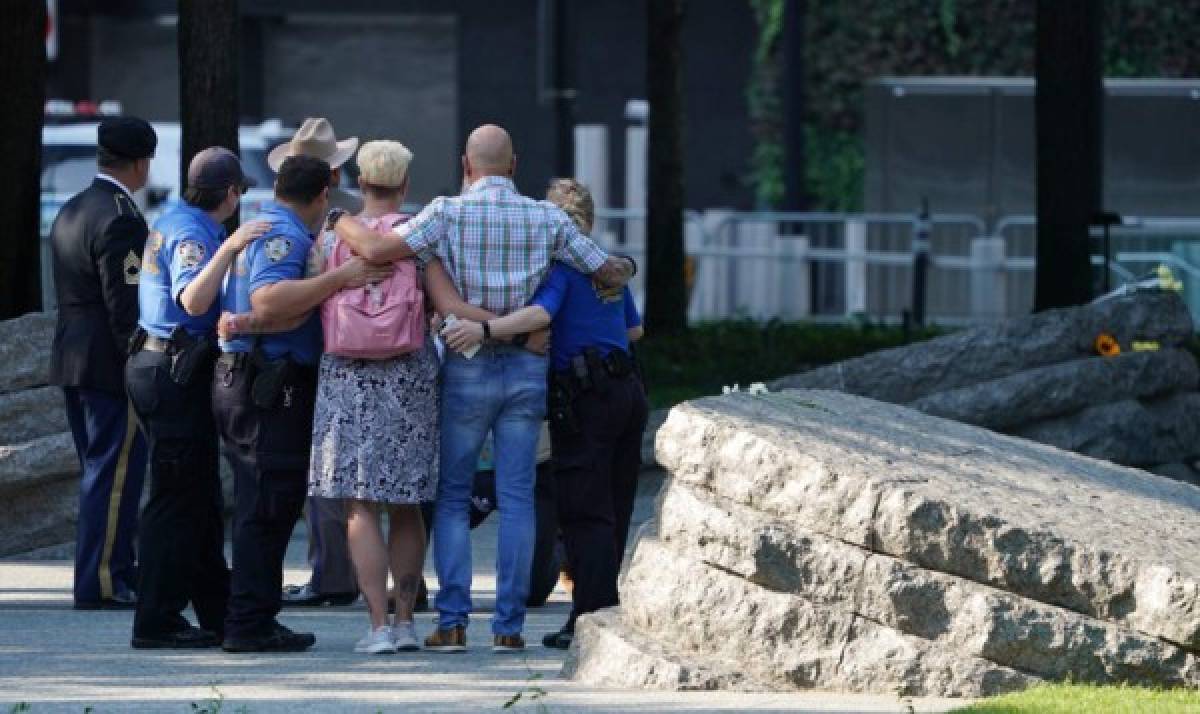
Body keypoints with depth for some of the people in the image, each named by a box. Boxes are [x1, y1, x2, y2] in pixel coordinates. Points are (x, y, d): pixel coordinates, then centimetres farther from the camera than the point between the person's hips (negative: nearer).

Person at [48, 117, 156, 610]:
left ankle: (122, 569, 23)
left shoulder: (70, 212, 13)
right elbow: (126, 306, -20)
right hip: (110, 365, -10)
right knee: (114, 473, -5)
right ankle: (100, 582, -5)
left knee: (101, 472, 15)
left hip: (72, 361, 10)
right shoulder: (120, 219, -17)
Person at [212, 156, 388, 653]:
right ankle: (250, 624, -9)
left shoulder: (263, 229, 19)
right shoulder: (285, 235, -13)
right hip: (271, 389, -11)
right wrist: (340, 277, -30)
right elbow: (267, 298, -30)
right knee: (270, 506, -9)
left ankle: (251, 620, 18)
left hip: (240, 382, 11)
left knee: (262, 508, 14)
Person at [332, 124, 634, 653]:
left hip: (466, 370, -2)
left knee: (451, 496, 7)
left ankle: (452, 622, -2)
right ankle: (509, 624, 1)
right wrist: (625, 265, 29)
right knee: (517, 498, 4)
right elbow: (610, 273, 6)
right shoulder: (547, 219, 1)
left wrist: (339, 221, 0)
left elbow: (378, 250, -19)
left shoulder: (449, 213, -8)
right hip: (526, 369, 2)